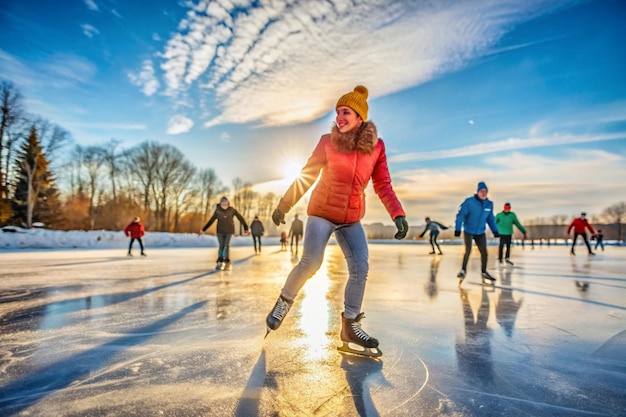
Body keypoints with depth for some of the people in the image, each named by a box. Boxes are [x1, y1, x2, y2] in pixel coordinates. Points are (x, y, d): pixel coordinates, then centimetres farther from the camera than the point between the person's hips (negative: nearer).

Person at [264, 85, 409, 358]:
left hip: (351, 219, 3)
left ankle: (350, 326, 8)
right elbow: (306, 177, -1)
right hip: (322, 213, -2)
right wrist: (283, 206, 0)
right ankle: (285, 301, 15)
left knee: (360, 268, -7)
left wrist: (398, 214, -13)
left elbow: (383, 185, 0)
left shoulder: (376, 146, -2)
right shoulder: (328, 142, -6)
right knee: (310, 263, -14)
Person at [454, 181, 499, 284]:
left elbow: (490, 218, 11)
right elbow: (460, 215, -16)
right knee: (468, 250, -16)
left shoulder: (489, 204, -1)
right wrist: (457, 229, -20)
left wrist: (495, 230, 7)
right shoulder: (469, 202, -17)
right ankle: (463, 271, 1)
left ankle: (484, 273, 21)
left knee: (484, 253, 5)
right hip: (468, 231, -5)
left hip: (480, 232, 5)